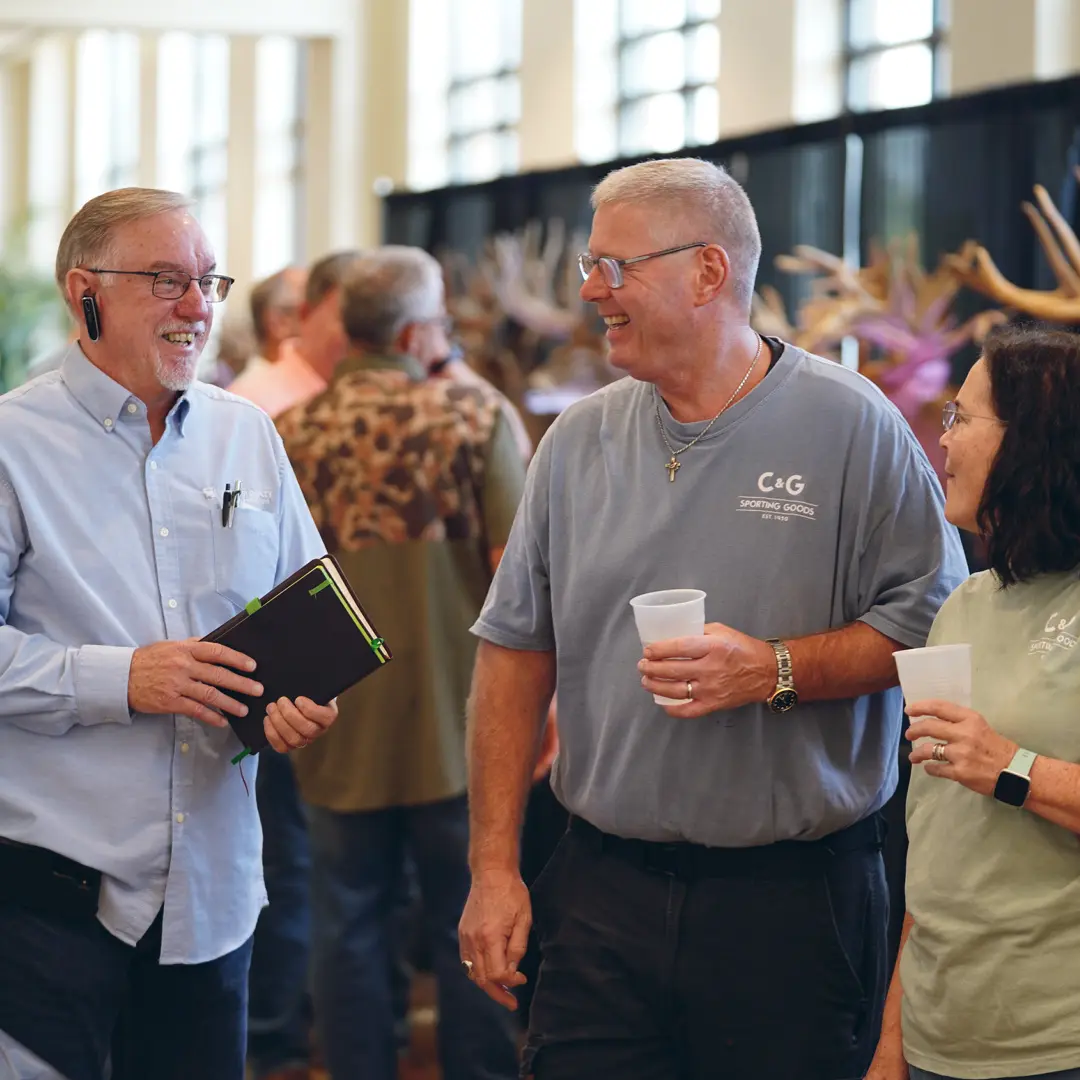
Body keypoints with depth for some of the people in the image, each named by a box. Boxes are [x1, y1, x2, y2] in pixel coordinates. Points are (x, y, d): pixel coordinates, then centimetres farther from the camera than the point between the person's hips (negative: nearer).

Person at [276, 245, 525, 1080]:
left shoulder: (290, 434, -1)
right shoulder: (476, 417, -9)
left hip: (336, 731, 2)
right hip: (457, 727, -2)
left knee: (349, 932, 12)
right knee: (471, 936, 9)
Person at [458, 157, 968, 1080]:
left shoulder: (848, 424, -4)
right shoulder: (578, 440, 8)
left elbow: (930, 621, -5)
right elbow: (516, 650, 10)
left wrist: (776, 670, -19)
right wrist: (494, 867, 5)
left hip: (797, 899, -3)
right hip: (602, 891, 3)